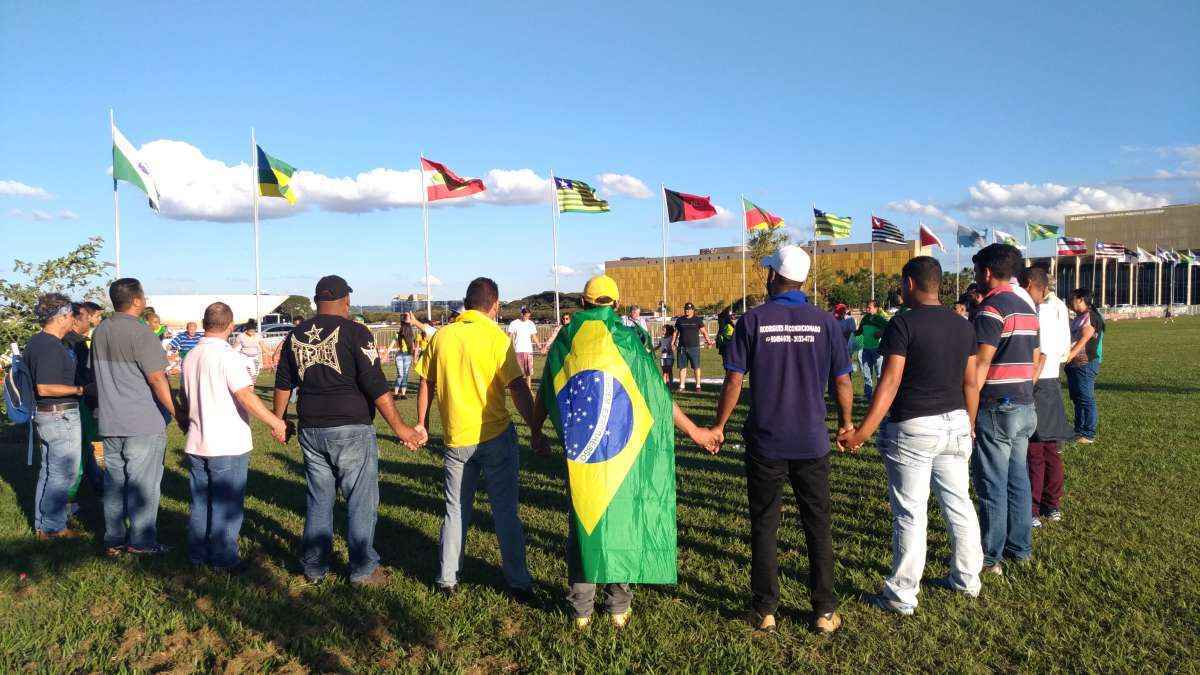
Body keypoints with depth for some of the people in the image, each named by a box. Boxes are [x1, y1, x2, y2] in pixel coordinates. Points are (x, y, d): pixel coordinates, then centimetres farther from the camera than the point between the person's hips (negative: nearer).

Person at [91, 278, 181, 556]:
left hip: (109, 422, 7)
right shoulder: (140, 332, -16)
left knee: (114, 481, 14)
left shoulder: (99, 331, 8)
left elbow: (97, 373, 18)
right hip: (143, 423, -7)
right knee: (143, 484, 2)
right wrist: (177, 414, -13)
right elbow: (157, 378, -19)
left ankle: (114, 540, 22)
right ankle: (141, 542, 8)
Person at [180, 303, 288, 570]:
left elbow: (184, 397, 19)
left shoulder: (190, 357, 9)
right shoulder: (228, 356, -15)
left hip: (196, 445, 7)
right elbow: (245, 396, -24)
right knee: (226, 505, 3)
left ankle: (197, 554, 25)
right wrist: (275, 422, -22)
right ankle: (223, 559, 9)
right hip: (227, 446, -7)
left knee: (200, 503, 17)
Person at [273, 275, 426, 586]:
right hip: (351, 430, -6)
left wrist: (278, 419, 30)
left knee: (318, 500, 17)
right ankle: (362, 570, 11)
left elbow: (283, 383, 17)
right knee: (361, 501, 5)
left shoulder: (295, 336, 8)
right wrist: (398, 426, -10)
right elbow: (376, 385, -14)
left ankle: (314, 567, 25)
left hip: (311, 430, 6)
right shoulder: (354, 332, -10)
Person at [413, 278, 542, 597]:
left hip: (456, 439, 3)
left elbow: (426, 383, 10)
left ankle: (448, 578, 22)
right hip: (496, 436, -3)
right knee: (505, 511, 7)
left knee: (456, 510, 16)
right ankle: (518, 581, 14)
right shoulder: (496, 338, -10)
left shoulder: (441, 336, 2)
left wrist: (421, 422, 22)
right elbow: (518, 388, -14)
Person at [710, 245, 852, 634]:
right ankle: (824, 611, 17)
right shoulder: (825, 322, -2)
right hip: (811, 442, 1)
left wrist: (719, 425, 5)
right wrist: (846, 422, 20)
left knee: (764, 526, 10)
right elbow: (842, 381, 3)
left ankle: (765, 612, 16)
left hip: (765, 442, -1)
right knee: (818, 527, 12)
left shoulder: (753, 320, -6)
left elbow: (734, 381, -7)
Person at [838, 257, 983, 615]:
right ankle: (967, 579, 31)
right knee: (959, 504, 17)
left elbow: (890, 382, -20)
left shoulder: (903, 324, -14)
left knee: (911, 514, 1)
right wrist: (969, 425, 22)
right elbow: (970, 383, 10)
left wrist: (864, 431, -20)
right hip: (955, 423, 7)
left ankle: (902, 595, 10)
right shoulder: (963, 326, 6)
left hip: (912, 428, -6)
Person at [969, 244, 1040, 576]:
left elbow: (980, 365, -19)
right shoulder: (1027, 309, 14)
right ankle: (1020, 547, 24)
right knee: (1018, 479, 15)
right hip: (1025, 406, 9)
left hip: (997, 408, -9)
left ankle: (991, 556, 6)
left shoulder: (991, 308, -14)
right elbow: (1034, 360, 18)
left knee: (991, 484, -1)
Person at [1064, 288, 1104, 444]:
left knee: (1086, 399, -6)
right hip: (1073, 364, 10)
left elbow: (1084, 339, -21)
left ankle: (1089, 434, -2)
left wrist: (1071, 354, -31)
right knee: (1076, 399, 13)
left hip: (1085, 364, -10)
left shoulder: (1092, 317, -10)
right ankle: (1079, 430, 21)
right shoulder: (1078, 318, 20)